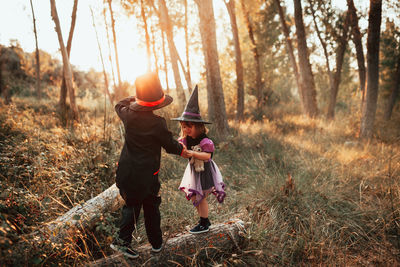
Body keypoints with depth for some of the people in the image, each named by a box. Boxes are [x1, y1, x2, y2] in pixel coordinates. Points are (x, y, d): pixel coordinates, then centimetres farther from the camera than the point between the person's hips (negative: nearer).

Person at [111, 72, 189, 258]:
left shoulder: (128, 114, -6)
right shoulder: (157, 123, -18)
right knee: (151, 208, 15)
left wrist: (134, 98, 27)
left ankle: (123, 239, 15)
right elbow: (170, 145, -5)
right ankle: (156, 243, 29)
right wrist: (181, 150, 15)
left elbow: (119, 105, 20)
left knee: (132, 205, 20)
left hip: (126, 172, 4)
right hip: (146, 175, -3)